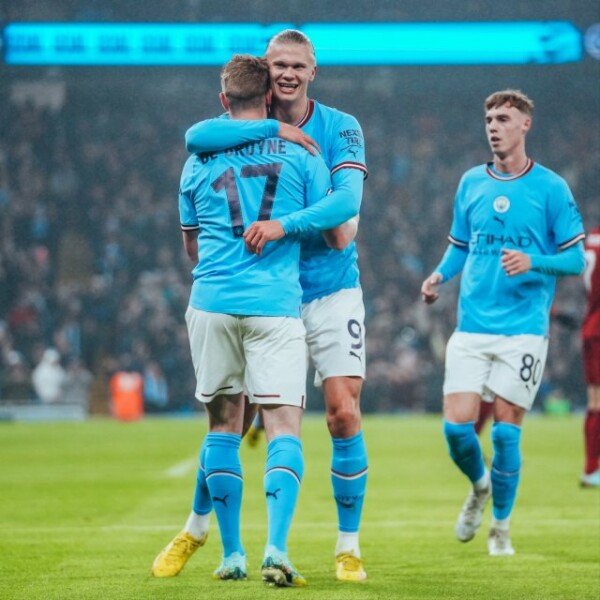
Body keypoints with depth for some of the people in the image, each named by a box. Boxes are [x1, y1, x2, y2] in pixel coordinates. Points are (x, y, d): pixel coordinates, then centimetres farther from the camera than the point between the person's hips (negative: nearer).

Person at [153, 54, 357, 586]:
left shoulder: (198, 162, 12)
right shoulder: (300, 155, 5)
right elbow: (337, 229, 7)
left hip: (212, 303, 2)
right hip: (277, 306, -2)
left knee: (224, 426, 11)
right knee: (284, 427, -3)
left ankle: (232, 553, 10)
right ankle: (277, 549, -20)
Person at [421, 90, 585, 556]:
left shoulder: (551, 188, -1)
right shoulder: (471, 183, 10)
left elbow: (576, 258, 0)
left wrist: (533, 262, -18)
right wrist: (440, 276, 1)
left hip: (523, 329, -3)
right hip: (471, 327, 3)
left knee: (505, 431, -4)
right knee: (457, 425, -6)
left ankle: (501, 527, 14)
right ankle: (479, 487, 27)